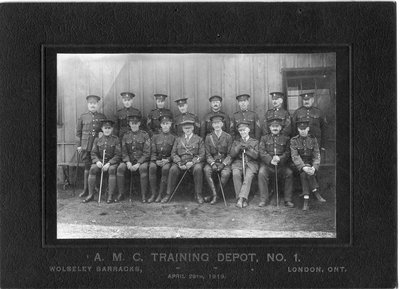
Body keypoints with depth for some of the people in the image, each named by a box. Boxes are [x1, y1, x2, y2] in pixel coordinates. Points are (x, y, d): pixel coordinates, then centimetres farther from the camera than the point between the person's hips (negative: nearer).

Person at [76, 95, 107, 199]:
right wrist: (79, 145, 3)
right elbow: (78, 132, 7)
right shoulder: (82, 117, 5)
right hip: (85, 146, 0)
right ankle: (86, 190, 9)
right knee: (87, 167, 2)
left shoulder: (102, 117, 7)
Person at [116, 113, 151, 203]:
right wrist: (128, 162, -13)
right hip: (129, 160, 3)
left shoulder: (145, 135, 0)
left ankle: (143, 195, -27)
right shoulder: (126, 136, 10)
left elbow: (146, 153, -5)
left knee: (143, 168, -35)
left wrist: (138, 164, -17)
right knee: (120, 168, -26)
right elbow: (124, 152, 7)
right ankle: (121, 193, -16)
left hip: (142, 160, -3)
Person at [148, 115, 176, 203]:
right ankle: (153, 194, -24)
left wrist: (167, 160, -16)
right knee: (152, 167, -32)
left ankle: (160, 194, -25)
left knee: (165, 168, -35)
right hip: (156, 160, 2)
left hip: (168, 160, -2)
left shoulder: (173, 138, 10)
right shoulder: (155, 137, 15)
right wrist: (156, 160, -12)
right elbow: (153, 152, 8)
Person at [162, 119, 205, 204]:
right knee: (173, 169, -30)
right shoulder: (178, 140, 20)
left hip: (194, 161, -2)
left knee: (198, 169, -36)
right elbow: (173, 153, 11)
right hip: (180, 161, 2)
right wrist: (179, 163, -9)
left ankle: (198, 194, -25)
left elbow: (202, 154, 3)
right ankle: (168, 194, -22)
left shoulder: (199, 139, 12)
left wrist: (192, 162, -14)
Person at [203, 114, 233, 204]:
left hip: (224, 162, -1)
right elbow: (207, 154, 4)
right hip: (212, 161, 1)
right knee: (206, 170, -32)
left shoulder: (228, 137, 4)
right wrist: (212, 163, -15)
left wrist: (223, 164, -15)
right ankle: (214, 195, -29)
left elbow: (230, 154, 2)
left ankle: (214, 194, -16)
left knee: (226, 173, -33)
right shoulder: (208, 137, 7)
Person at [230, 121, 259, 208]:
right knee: (235, 174, -33)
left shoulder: (255, 142, 17)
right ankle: (244, 199, -30)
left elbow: (256, 156, 2)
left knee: (248, 176, -35)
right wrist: (239, 147, -6)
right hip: (238, 163, 1)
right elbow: (232, 155, 7)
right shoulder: (236, 142, 22)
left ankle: (241, 198, -40)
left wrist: (247, 148, -11)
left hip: (251, 163, -1)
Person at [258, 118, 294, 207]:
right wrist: (270, 160, -17)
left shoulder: (286, 139, 14)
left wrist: (280, 158, -18)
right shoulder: (264, 138, 14)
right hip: (267, 163, 0)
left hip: (282, 164, 0)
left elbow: (288, 152, 3)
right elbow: (262, 152, 2)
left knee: (289, 173, -27)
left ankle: (288, 200, -18)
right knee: (261, 173, -30)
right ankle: (263, 199, -21)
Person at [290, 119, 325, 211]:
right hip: (299, 165, -1)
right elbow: (295, 156, -12)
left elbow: (317, 156, -3)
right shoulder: (294, 141, -1)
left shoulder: (313, 140, 3)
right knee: (304, 172, -34)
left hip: (311, 164, 1)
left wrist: (314, 168, -24)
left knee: (304, 174, -32)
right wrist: (304, 167, -29)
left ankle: (306, 200, -32)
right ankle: (316, 193, -28)